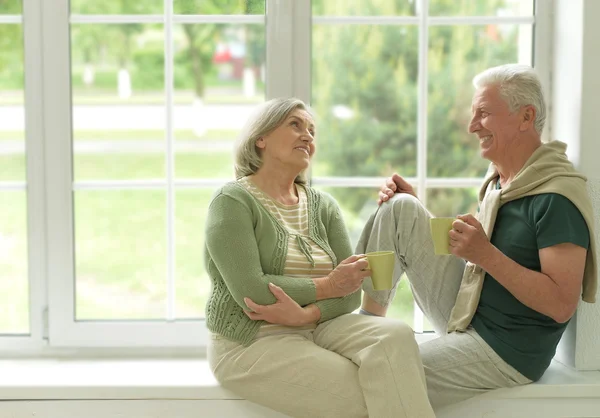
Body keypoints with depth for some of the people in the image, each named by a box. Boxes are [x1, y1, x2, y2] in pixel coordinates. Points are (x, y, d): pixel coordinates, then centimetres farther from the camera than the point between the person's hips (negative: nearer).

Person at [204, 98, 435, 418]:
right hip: (252, 342, -5)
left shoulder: (322, 205, 12)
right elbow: (251, 291, -18)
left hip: (316, 329, 6)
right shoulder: (233, 201, -5)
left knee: (396, 336, -24)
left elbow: (350, 293, 0)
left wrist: (304, 314, -19)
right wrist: (327, 286, -10)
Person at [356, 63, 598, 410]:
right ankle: (368, 320, -1)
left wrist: (486, 254, -29)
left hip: (504, 352, -9)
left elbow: (562, 305, -27)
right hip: (466, 315, 9)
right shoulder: (501, 177, 8)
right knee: (399, 209, -5)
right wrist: (416, 212, 3)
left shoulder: (556, 197, -21)